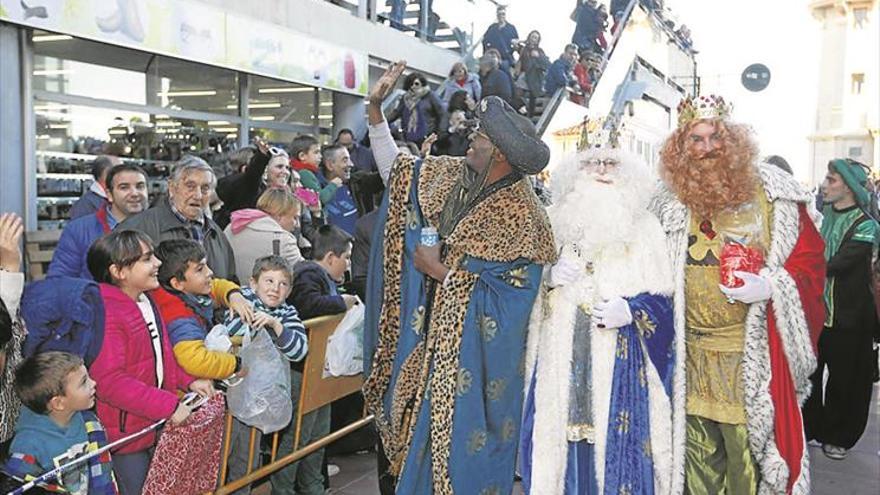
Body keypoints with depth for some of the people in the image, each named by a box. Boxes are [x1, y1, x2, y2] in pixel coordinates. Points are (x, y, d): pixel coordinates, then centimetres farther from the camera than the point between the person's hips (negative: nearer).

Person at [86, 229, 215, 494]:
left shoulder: (146, 302, 6)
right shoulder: (105, 314, -25)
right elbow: (109, 381, -30)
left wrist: (188, 381, 3)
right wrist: (169, 405, -27)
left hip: (156, 423, 9)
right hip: (125, 432, -9)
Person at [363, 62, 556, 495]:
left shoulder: (522, 217, -20)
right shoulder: (451, 174, 0)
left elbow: (508, 301, -20)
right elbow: (393, 167, 13)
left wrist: (441, 271, -17)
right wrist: (375, 109, 3)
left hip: (471, 351, -6)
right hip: (427, 334, 7)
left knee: (457, 438, 4)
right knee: (417, 424, 16)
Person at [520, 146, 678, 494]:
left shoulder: (644, 229, 3)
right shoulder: (558, 225, 11)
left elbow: (662, 299, 2)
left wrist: (630, 311, -15)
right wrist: (549, 277, -5)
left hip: (621, 358, -2)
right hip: (562, 356, 2)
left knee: (617, 437, -1)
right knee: (557, 434, 4)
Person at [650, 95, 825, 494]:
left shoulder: (773, 193, -1)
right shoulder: (669, 202, 8)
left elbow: (809, 258, 0)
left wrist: (770, 288, -16)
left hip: (753, 354, -3)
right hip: (690, 353, 3)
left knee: (747, 448, 0)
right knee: (698, 452, 13)